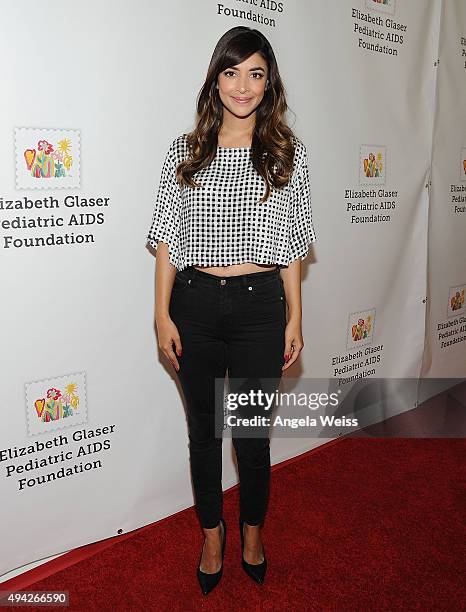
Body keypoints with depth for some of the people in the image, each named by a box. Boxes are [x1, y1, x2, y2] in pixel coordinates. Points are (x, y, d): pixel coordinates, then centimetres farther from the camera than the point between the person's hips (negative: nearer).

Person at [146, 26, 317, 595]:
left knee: (252, 431, 10)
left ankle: (252, 530, 37)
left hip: (259, 304, 0)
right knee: (204, 428, 14)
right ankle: (211, 532, 37)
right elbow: (168, 240, 2)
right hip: (195, 302, 1)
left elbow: (290, 246, 4)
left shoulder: (288, 153, 3)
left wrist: (294, 319, 1)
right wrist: (163, 315, -3)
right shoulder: (184, 151, 3)